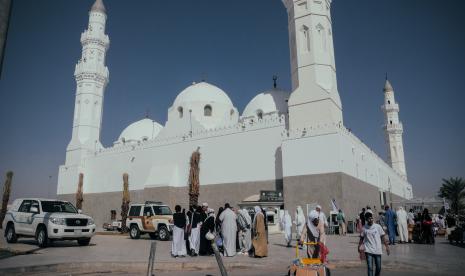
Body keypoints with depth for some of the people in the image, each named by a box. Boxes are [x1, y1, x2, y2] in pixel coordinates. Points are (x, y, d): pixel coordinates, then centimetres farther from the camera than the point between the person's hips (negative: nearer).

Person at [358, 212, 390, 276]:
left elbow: (383, 237, 2)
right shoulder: (364, 228, -2)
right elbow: (361, 238, 10)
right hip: (368, 250, -1)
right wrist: (359, 246, 5)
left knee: (378, 268, 10)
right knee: (370, 268, -8)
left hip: (377, 250, 1)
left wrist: (387, 246, -1)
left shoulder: (378, 226, -3)